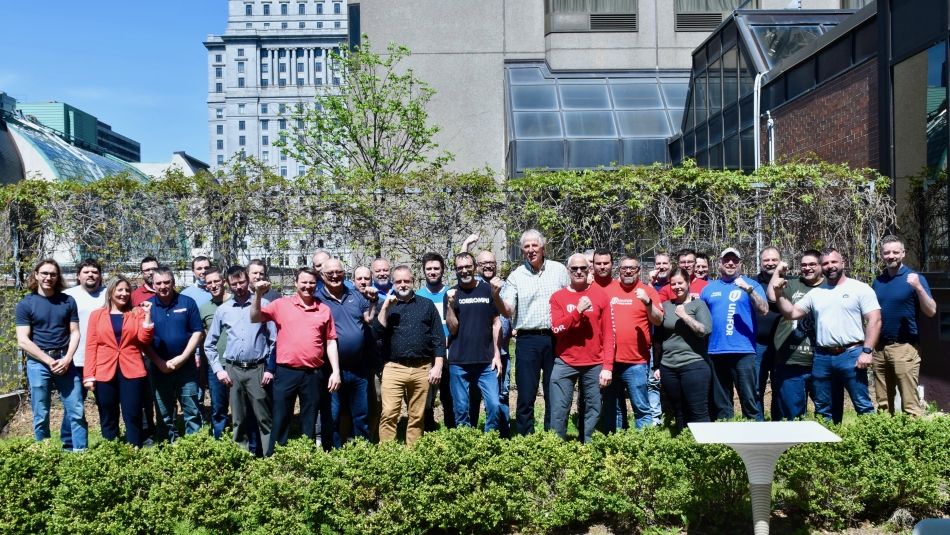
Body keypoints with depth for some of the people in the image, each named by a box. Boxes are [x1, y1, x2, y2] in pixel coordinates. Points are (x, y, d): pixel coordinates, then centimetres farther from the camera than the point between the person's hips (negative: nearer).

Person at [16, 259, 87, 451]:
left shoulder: (68, 301, 6)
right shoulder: (25, 304, 0)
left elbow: (75, 333, 5)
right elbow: (23, 341, -5)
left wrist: (67, 359, -9)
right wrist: (49, 361, -12)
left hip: (65, 361, 2)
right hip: (38, 363, -2)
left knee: (76, 411, 0)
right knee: (41, 415, 5)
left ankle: (81, 453, 7)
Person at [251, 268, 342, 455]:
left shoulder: (324, 309, 7)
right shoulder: (281, 304, 3)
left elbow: (331, 342, 9)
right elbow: (255, 318, -1)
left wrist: (335, 371, 3)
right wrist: (258, 294, -15)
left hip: (314, 374, 2)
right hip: (286, 372, -1)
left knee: (309, 422, 12)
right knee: (280, 420, 5)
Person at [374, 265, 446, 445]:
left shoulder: (427, 304, 10)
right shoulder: (387, 306, 11)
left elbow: (438, 337, 7)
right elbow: (378, 333, -4)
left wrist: (438, 366, -1)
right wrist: (385, 307, -10)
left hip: (422, 369, 1)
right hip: (394, 368, -1)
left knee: (417, 417, 6)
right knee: (388, 414, -9)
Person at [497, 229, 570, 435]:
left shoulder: (559, 270, 5)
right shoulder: (516, 276, 3)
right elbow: (508, 312, -4)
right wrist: (496, 295, -22)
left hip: (555, 339, 1)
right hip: (527, 340, -1)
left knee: (554, 395, 10)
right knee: (526, 396, 1)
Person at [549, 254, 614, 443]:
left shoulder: (600, 295, 4)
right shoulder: (558, 297, 4)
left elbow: (608, 334, 2)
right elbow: (556, 329, -7)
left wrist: (608, 366, -4)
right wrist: (578, 311, -18)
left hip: (594, 365, 1)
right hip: (565, 363, -1)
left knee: (593, 410, 7)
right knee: (559, 411, -1)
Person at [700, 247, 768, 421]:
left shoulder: (751, 284, 5)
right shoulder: (709, 288, 14)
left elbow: (764, 310, -8)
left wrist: (749, 289, -19)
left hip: (743, 351, -4)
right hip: (715, 352, 4)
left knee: (749, 399, -5)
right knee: (720, 402, 12)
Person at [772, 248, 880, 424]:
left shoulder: (860, 288, 0)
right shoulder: (815, 293, 13)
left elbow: (874, 320, -6)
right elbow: (791, 313, 14)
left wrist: (867, 351, -14)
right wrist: (779, 295, -2)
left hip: (851, 355, -5)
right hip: (822, 357, 5)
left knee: (863, 405, -3)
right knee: (823, 410, 11)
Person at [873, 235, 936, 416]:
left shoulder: (914, 278, -3)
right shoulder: (878, 281, 11)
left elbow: (931, 311, -10)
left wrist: (918, 287, -24)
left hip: (904, 348, -5)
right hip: (879, 348, 5)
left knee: (910, 404, -7)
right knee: (883, 404, 11)